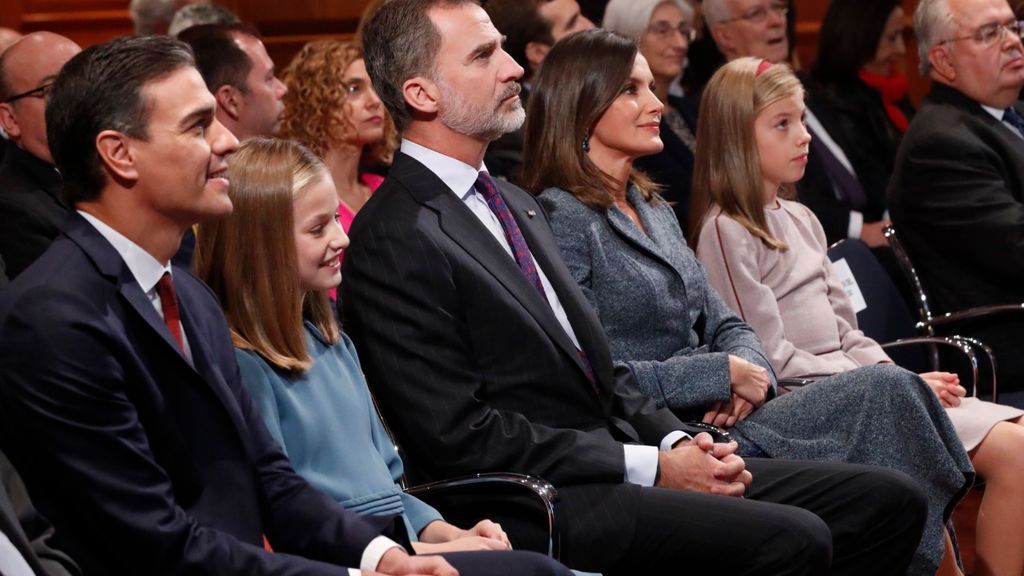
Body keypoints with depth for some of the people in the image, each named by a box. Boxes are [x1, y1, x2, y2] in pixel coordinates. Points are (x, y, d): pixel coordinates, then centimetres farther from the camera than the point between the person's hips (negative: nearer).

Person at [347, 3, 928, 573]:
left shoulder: (518, 203, 19)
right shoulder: (394, 240, -10)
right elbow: (462, 435, -16)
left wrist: (679, 442, 2)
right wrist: (652, 467, -15)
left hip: (620, 459, 9)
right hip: (542, 506, -9)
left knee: (891, 501, -1)